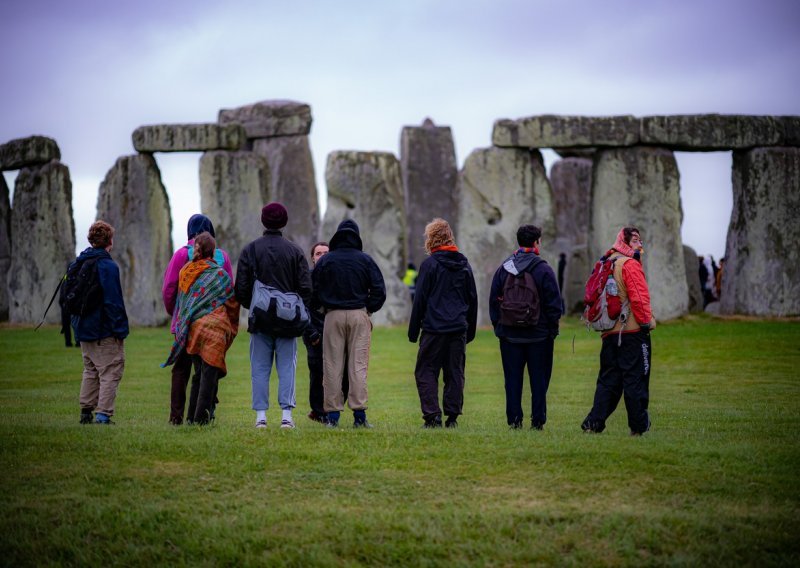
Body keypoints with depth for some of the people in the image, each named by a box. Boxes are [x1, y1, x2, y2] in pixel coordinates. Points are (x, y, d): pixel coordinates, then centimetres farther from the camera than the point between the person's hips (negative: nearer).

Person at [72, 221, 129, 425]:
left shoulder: (77, 264, 10)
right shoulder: (108, 266, -15)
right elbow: (113, 301, -19)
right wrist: (120, 329, -13)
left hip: (83, 329, 8)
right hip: (104, 331, -8)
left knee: (90, 370, 19)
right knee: (110, 372, -3)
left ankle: (86, 412, 19)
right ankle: (103, 415, -11)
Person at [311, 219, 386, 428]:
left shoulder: (325, 261, 3)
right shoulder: (365, 260, 3)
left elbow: (314, 291, 5)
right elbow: (379, 290, 1)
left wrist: (322, 307, 21)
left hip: (333, 316, 0)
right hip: (359, 316, 0)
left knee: (332, 365, 3)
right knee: (358, 364, -1)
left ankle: (333, 414, 0)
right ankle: (359, 414, -7)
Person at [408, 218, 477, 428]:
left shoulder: (430, 264, -5)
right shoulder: (465, 265, 11)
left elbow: (420, 300, -4)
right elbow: (473, 299, 15)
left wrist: (413, 331, 1)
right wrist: (470, 330, 21)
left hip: (434, 328, -5)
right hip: (459, 329, 5)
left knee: (426, 372, 0)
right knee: (455, 372, 8)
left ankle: (432, 416, -10)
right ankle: (452, 417, 5)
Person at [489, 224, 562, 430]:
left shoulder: (503, 268, 4)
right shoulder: (544, 270, -7)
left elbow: (493, 301, 8)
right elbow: (554, 303, -7)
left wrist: (497, 326, 14)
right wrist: (553, 328, 3)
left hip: (509, 334, 3)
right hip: (538, 335, -3)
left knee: (513, 379, 7)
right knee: (539, 378, 4)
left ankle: (514, 419, 4)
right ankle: (538, 420, 2)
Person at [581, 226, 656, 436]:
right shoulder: (630, 264, -9)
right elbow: (639, 297, -17)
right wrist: (646, 321, -9)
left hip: (610, 333, 8)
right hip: (633, 331, -8)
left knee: (608, 379, 11)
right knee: (635, 379, -2)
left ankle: (594, 421, 3)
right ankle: (639, 426, 2)